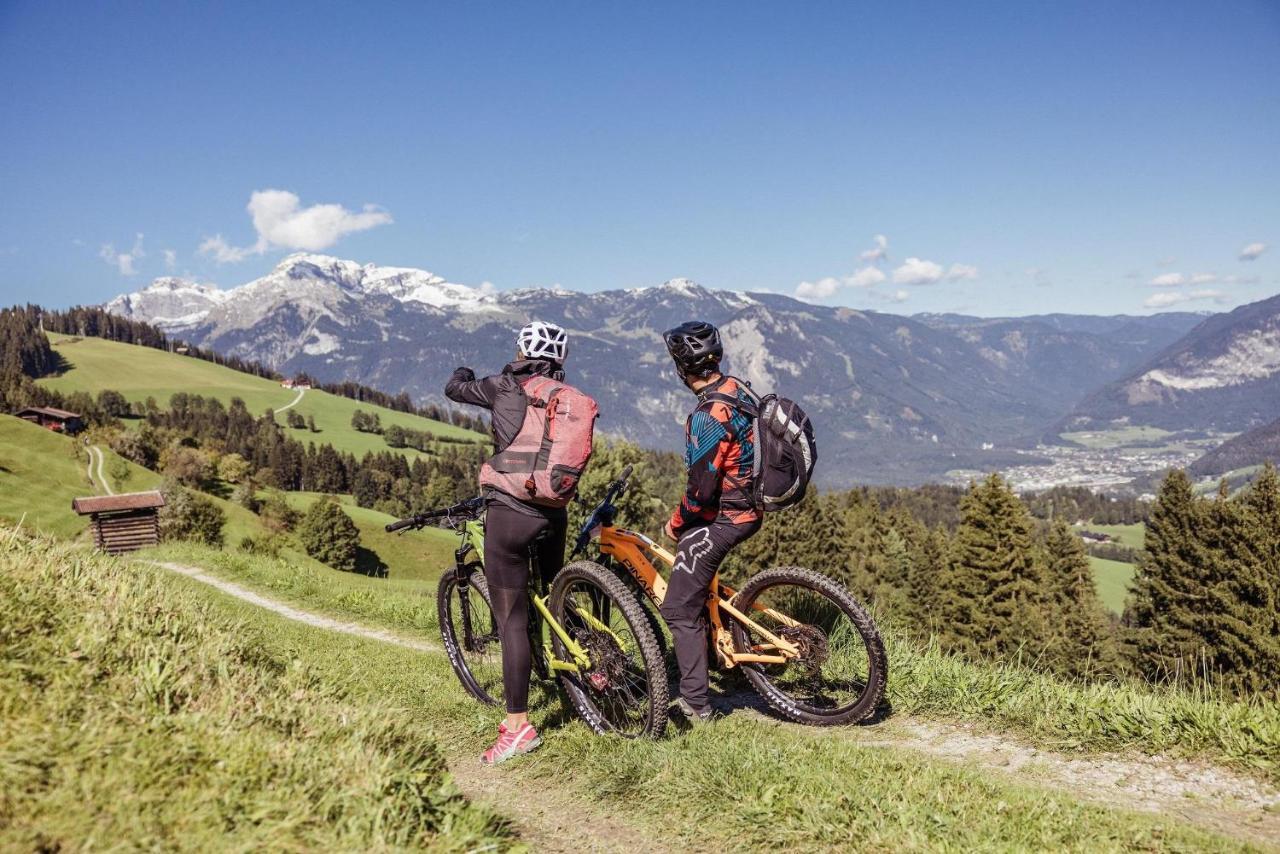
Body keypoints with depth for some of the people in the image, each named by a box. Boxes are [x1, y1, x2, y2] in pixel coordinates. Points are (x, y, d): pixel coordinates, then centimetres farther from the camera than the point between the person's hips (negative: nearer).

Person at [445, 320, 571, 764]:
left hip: (509, 513, -5)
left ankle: (519, 725, 2)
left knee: (512, 620, -1)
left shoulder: (505, 386, -3)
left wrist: (465, 373, 34)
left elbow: (454, 388, 13)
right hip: (555, 514, 5)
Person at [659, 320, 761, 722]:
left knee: (679, 610, -1)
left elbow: (702, 490, -24)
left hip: (723, 518, -10)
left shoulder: (707, 417, -26)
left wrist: (675, 523, -6)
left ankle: (695, 705, 5)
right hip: (749, 506, 10)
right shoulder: (738, 388, 2)